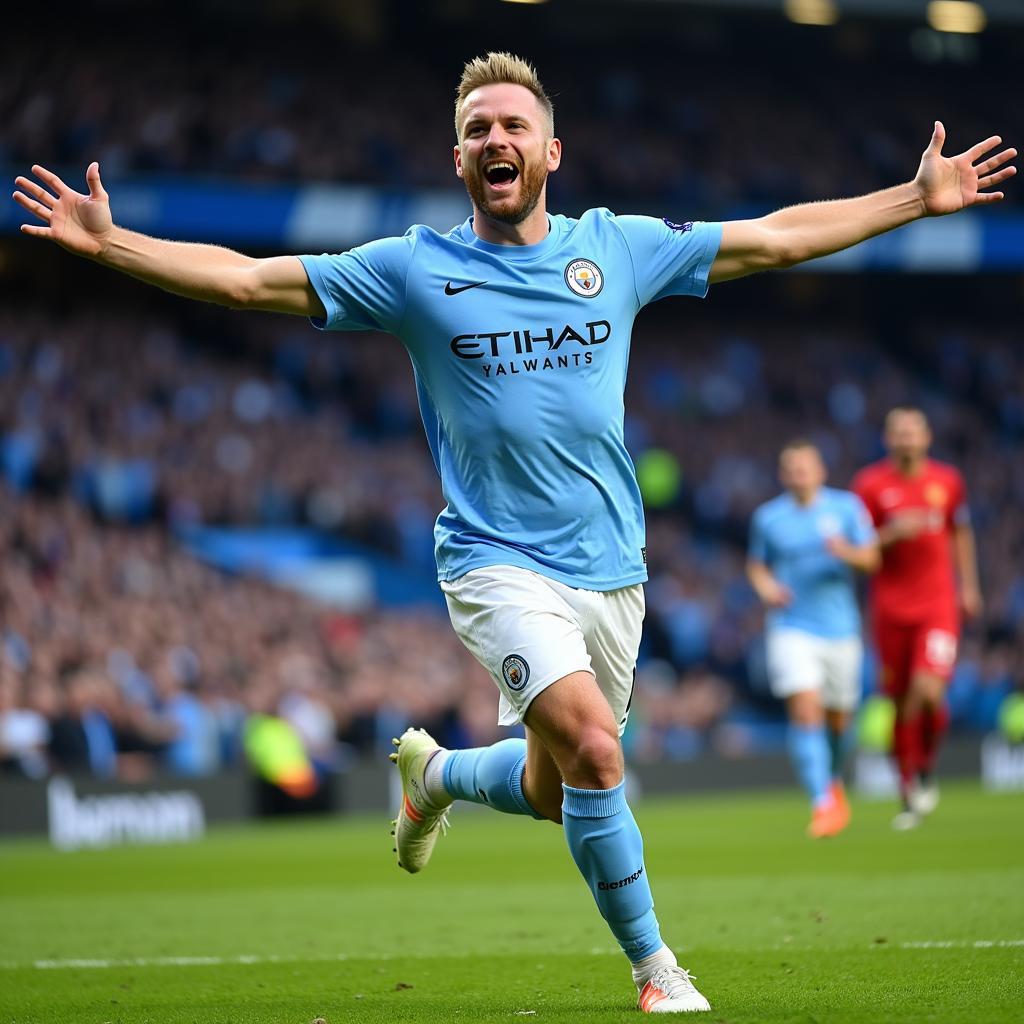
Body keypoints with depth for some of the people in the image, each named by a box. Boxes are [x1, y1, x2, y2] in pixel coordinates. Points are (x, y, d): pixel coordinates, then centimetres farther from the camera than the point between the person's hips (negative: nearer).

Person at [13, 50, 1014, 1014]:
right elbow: (246, 277, -2)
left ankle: (434, 771, 46)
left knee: (552, 791, 12)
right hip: (498, 564, -4)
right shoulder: (413, 269, -3)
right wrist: (107, 240, -11)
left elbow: (779, 237, 10)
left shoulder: (618, 246, 4)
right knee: (593, 748, -24)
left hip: (610, 569, 4)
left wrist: (919, 197, 8)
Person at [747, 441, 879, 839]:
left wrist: (848, 552, -21)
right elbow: (756, 564, 15)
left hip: (840, 627, 2)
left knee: (837, 717, 11)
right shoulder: (767, 517, 3)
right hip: (791, 628, -1)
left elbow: (871, 559, 1)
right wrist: (766, 587, -6)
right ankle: (823, 804, -21)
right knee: (805, 711, -19)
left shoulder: (846, 506, 2)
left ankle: (834, 782, 41)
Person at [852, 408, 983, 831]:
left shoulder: (947, 481, 5)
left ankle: (926, 768, 8)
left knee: (929, 692, -19)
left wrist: (968, 585, 16)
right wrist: (891, 534, -18)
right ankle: (910, 794, 19)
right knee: (900, 702, 4)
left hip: (939, 602, 0)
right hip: (891, 606, 0)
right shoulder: (870, 484, -2)